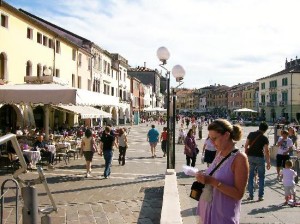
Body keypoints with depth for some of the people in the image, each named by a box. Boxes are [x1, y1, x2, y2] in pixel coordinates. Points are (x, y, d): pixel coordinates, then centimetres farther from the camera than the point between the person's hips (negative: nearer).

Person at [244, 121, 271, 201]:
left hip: (250, 157, 3)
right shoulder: (264, 138, -8)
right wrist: (268, 162, -7)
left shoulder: (251, 134, 1)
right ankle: (260, 196, 9)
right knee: (261, 177, 9)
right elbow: (266, 151, -12)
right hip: (260, 158, -3)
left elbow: (246, 145, 4)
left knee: (250, 176, 11)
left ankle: (250, 195, 13)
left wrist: (246, 155, 16)